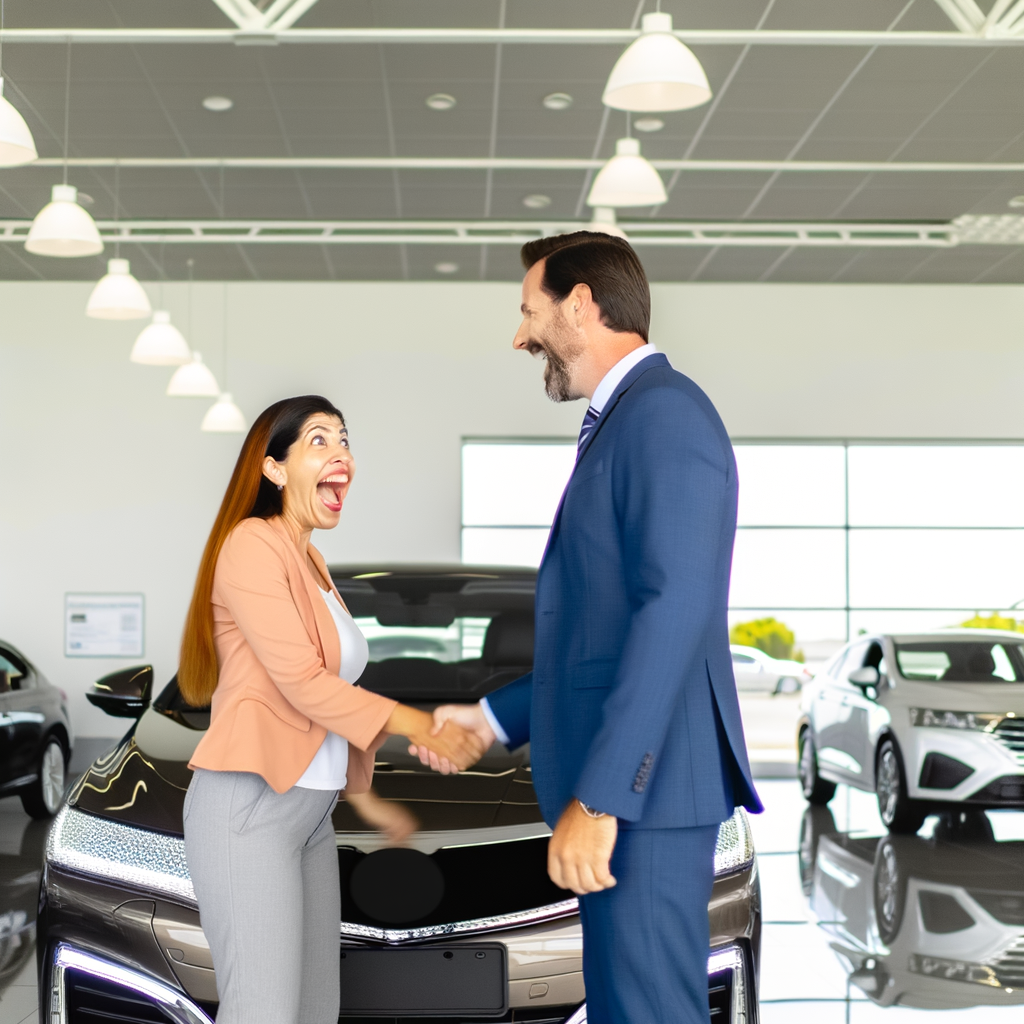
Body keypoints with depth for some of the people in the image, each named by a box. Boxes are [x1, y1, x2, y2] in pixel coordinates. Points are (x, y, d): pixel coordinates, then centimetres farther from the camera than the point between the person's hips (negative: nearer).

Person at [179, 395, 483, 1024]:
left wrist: (362, 792, 19)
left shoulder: (310, 561, 17)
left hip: (311, 809, 9)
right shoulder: (252, 544, -10)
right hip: (249, 807, -9)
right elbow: (300, 683, -16)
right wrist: (418, 727, -13)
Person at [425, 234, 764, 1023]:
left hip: (643, 784, -10)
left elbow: (673, 608, -22)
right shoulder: (622, 423, 19)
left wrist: (598, 797, -24)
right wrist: (494, 718, 19)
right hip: (623, 785, 10)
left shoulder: (663, 411, -11)